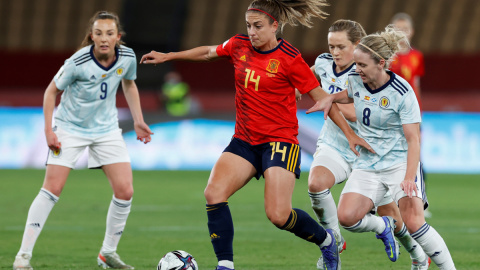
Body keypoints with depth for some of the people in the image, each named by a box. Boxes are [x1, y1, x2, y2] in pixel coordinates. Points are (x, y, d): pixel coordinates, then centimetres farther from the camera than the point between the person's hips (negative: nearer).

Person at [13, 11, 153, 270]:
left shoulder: (127, 57, -10)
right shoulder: (77, 62, -23)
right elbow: (52, 91, -9)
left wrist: (138, 121, 9)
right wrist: (48, 130, -15)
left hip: (106, 129, 4)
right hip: (70, 128, -4)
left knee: (125, 191, -6)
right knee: (52, 189, -12)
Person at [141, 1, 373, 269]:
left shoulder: (289, 59, -13)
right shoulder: (239, 46, 3)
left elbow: (319, 96, -6)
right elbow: (208, 52, 23)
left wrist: (349, 133, -6)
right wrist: (167, 56, 27)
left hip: (280, 141, -6)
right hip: (244, 141, 6)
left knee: (278, 215, -16)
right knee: (214, 194, -16)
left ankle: (326, 240, 15)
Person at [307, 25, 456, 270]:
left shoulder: (402, 93, -17)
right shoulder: (355, 80, 0)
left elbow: (413, 139, -17)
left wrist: (409, 178, -28)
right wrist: (330, 98, 6)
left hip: (401, 162, -5)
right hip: (367, 164, 5)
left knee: (414, 224, -22)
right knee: (346, 217, -16)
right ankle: (384, 225, 16)